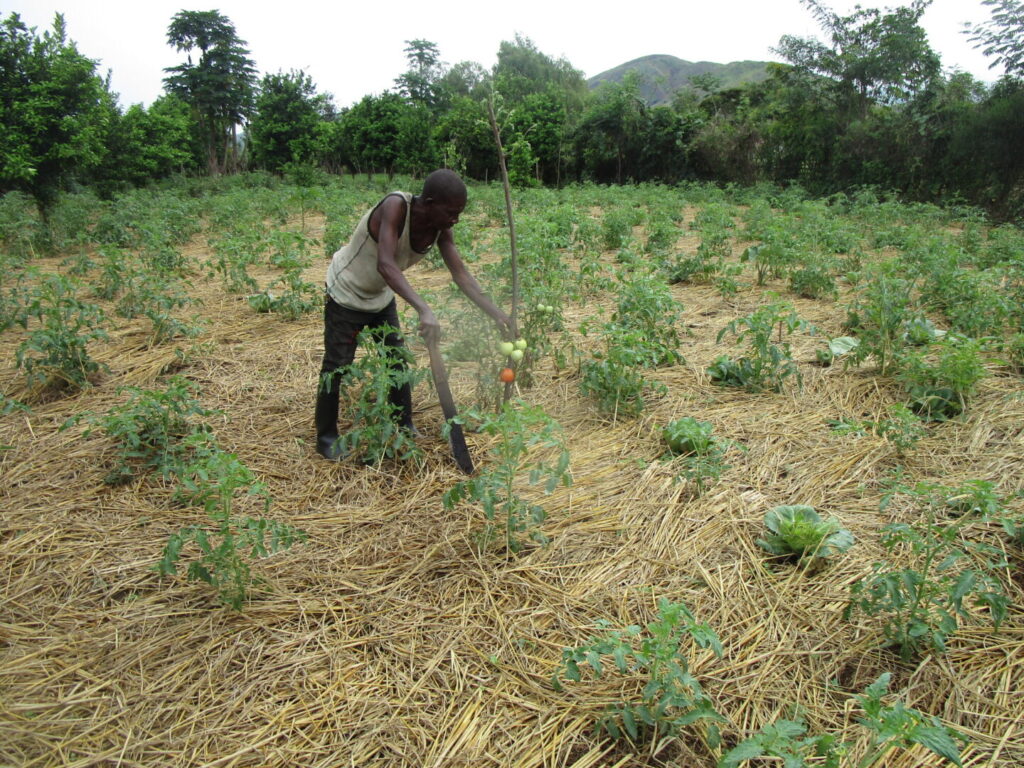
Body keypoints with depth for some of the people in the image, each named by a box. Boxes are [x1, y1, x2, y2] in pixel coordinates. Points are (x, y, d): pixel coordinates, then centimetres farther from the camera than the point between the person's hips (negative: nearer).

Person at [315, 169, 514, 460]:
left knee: (397, 360, 10)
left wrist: (496, 314, -24)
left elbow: (461, 274, -15)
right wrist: (424, 310, -56)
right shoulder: (395, 206, -35)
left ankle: (405, 427, 25)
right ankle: (326, 438, 16)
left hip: (381, 295, 7)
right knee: (337, 367, 0)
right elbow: (385, 265, -46)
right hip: (347, 292, -7)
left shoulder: (440, 229, -15)